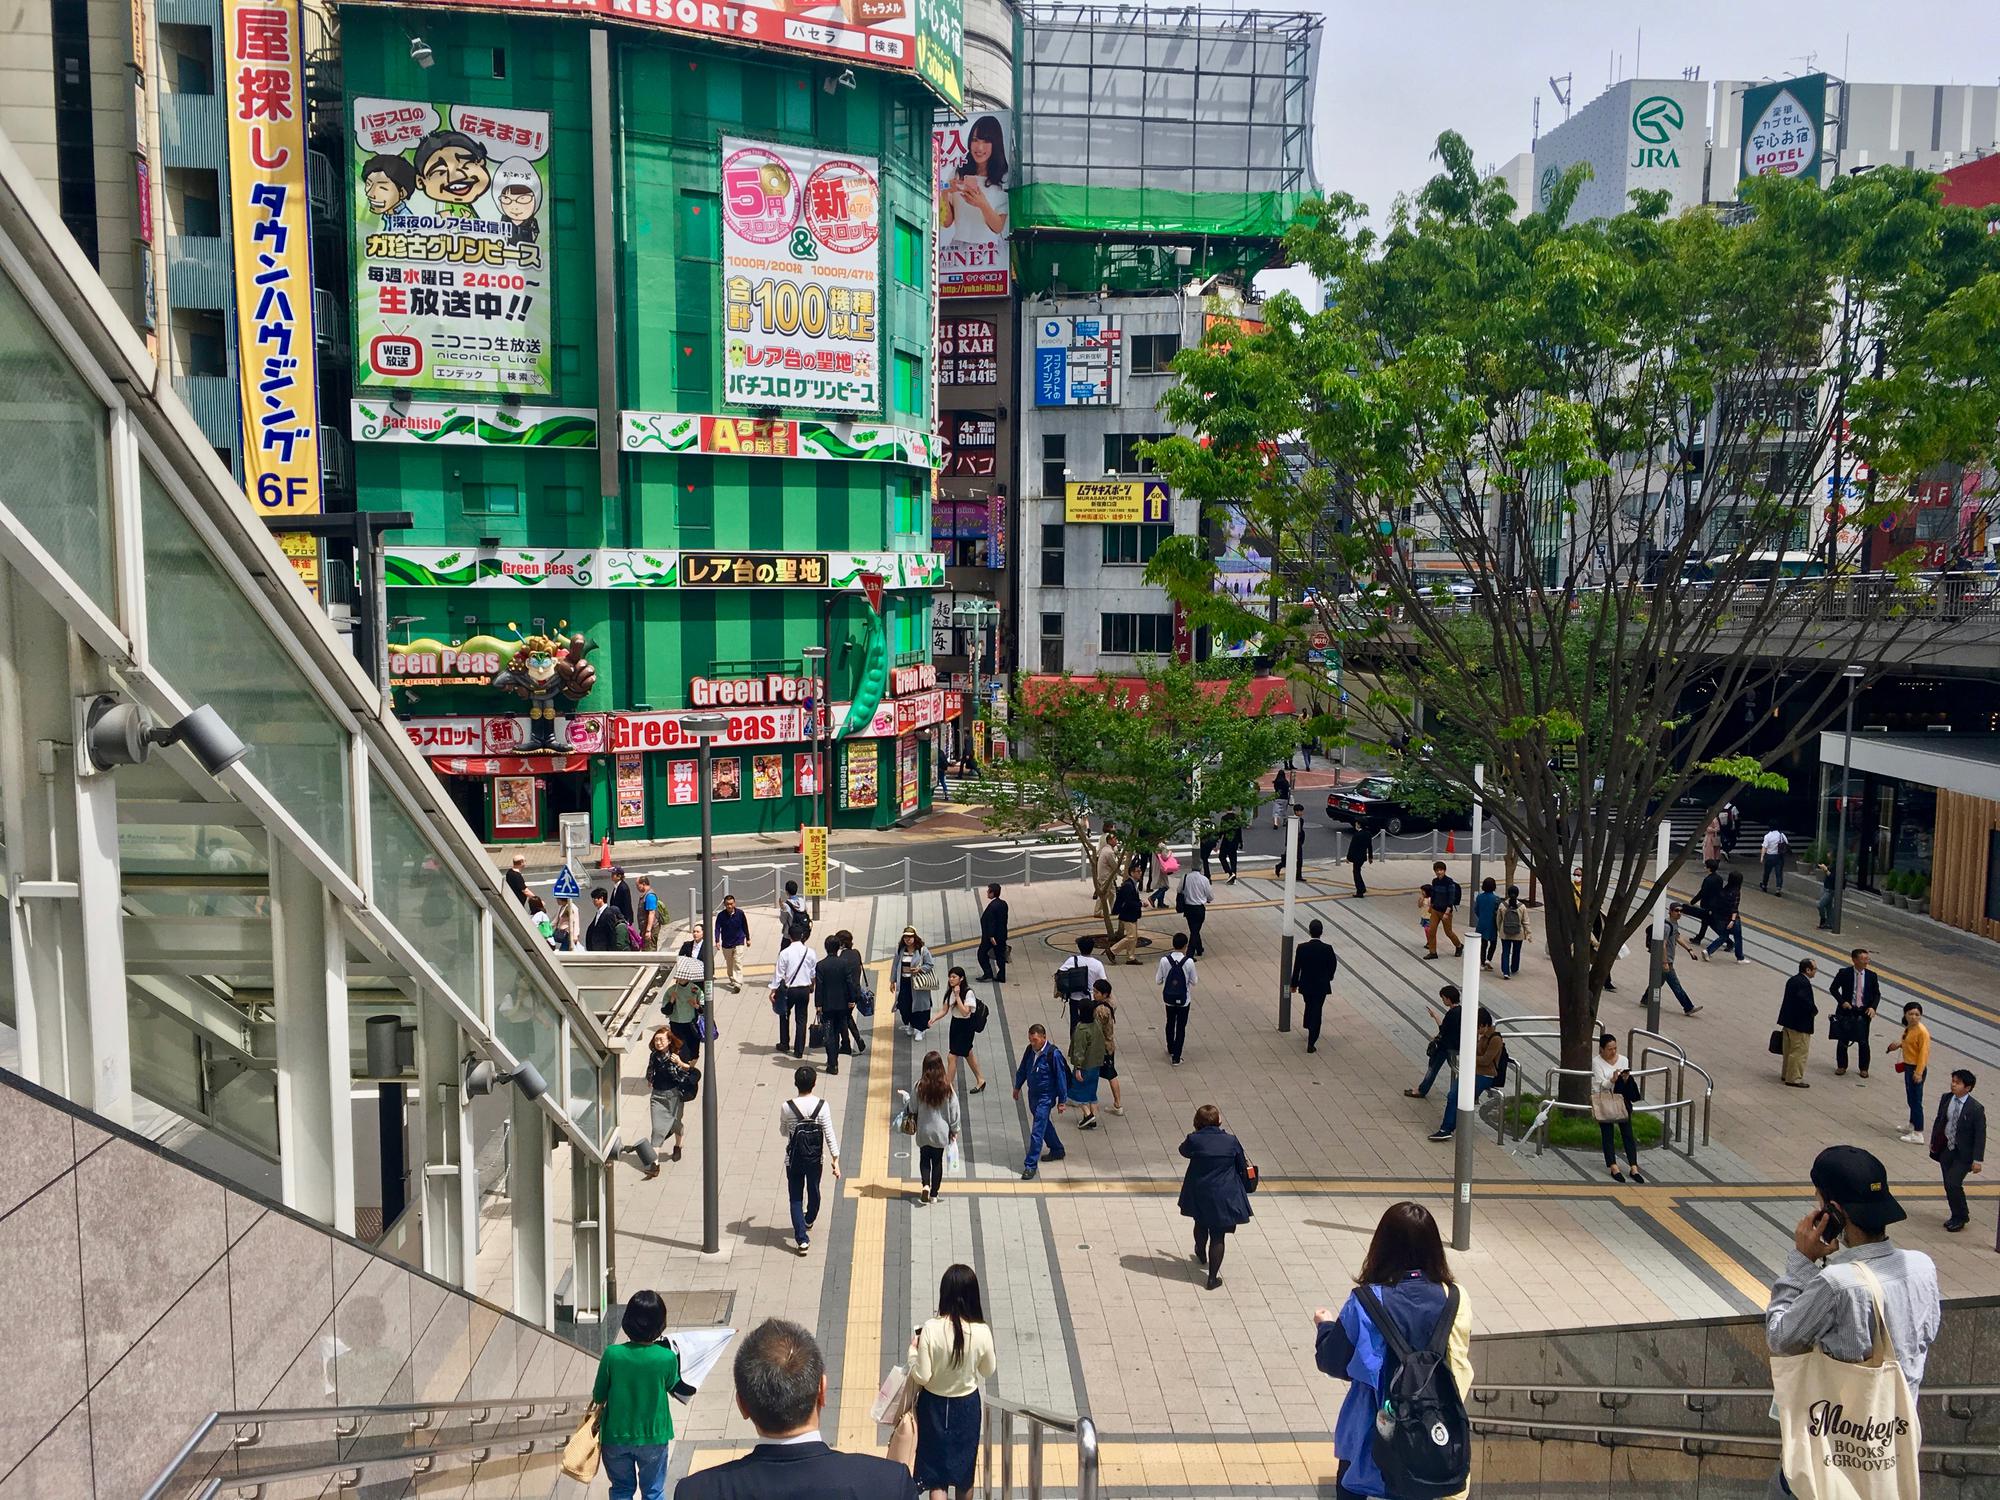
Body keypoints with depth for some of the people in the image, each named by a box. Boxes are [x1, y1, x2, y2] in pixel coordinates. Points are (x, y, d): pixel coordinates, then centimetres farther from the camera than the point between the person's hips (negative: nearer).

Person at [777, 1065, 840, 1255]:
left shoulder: (787, 1107, -15)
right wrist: (835, 1160, -8)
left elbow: (783, 1132, 1)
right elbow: (829, 1134, -13)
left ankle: (802, 1239, -3)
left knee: (796, 1198, 7)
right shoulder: (822, 1106, -15)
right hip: (815, 1158, 2)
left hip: (794, 1159, -1)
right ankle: (809, 1220, 51)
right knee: (813, 1191, 25)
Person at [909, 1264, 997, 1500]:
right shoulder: (981, 1332, -18)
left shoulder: (931, 1329, -23)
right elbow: (989, 1371, -2)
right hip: (967, 1406, 2)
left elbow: (922, 1377, -18)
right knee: (964, 1470, 23)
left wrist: (913, 1351, -3)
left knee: (935, 1474, 9)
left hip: (934, 1405, -2)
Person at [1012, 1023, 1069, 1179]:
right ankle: (1057, 1150, 43)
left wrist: (1062, 1101, -11)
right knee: (1044, 1124, 23)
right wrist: (1017, 1087, 23)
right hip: (1032, 1095, 7)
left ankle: (1031, 1165, -1)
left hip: (1046, 1097, -7)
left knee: (1037, 1131, -7)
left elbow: (1061, 1077, -15)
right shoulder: (1030, 1050, -3)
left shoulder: (1053, 1054, -22)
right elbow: (1022, 1069, 13)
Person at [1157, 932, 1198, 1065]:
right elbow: (1193, 982, -7)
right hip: (1184, 1000, -2)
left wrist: (1156, 974, 14)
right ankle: (1176, 1058, 9)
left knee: (1170, 1023, 24)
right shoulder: (1189, 962, -19)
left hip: (1169, 999, 2)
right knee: (1181, 1028, 9)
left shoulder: (1164, 960, -15)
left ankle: (1170, 1050, 41)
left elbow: (1158, 981, -7)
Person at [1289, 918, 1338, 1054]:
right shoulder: (1328, 949, -17)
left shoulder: (1302, 948, -16)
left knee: (1309, 1007, 26)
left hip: (1306, 985, 1)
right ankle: (1311, 1043, 4)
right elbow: (1333, 966, -4)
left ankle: (1309, 1032, 43)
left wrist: (1294, 984, 6)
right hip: (1321, 986, -1)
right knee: (1316, 1012, 6)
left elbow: (1296, 968, -8)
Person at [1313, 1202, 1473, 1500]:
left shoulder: (1366, 1302, -23)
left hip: (1374, 1429, -3)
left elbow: (1331, 1362, -12)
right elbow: (1459, 1366, -4)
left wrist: (1325, 1325, 6)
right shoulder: (1454, 1299, -14)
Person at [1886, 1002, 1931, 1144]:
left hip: (1917, 1069, -9)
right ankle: (1912, 1127, 38)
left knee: (1916, 1100, -4)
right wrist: (1900, 1045, 4)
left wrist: (1918, 1073, -22)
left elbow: (1923, 1052, -21)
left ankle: (1918, 1135, 1)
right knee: (1911, 1099, 22)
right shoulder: (1908, 1027, 4)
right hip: (1908, 1066, 9)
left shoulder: (1922, 1031, -21)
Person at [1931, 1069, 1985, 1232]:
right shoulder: (1946, 1099, -2)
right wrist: (1933, 1142, 14)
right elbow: (1939, 1121, 11)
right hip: (1945, 1149, 5)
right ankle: (1958, 1216, 29)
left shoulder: (1976, 1109, -17)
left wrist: (1978, 1160, -14)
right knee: (1949, 1185, 12)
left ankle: (1961, 1216, 10)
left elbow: (1980, 1135, -13)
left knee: (1953, 1183, -12)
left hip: (1963, 1153, -5)